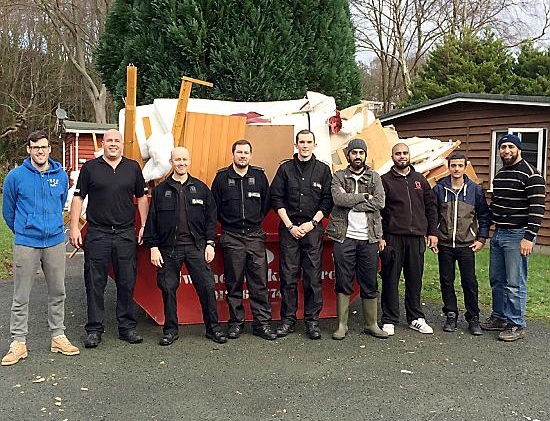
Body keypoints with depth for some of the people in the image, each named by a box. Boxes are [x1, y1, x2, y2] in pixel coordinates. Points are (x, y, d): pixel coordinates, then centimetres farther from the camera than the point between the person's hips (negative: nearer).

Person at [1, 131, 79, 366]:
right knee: (21, 297, 3)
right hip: (26, 244, -3)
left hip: (55, 242, 3)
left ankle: (58, 337, 22)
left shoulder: (61, 175, 4)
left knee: (57, 292, 10)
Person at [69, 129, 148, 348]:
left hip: (126, 234, 2)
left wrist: (144, 226, 8)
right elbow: (78, 198, 4)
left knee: (127, 282, 6)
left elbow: (141, 197, 14)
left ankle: (127, 327, 17)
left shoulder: (133, 167, 9)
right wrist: (74, 227, -4)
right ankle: (94, 329, 13)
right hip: (97, 233, -1)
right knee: (95, 283, 3)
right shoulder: (90, 167, 4)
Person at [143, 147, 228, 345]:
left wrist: (210, 243, 2)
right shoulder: (161, 190, 7)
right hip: (169, 247, 0)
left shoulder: (200, 188, 9)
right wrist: (153, 247, -1)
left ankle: (213, 327, 12)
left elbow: (210, 217, 9)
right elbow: (152, 221, 5)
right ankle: (170, 330, 17)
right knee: (168, 288, 3)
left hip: (196, 246, 0)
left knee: (207, 286, -1)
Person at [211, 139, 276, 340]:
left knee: (259, 282, -1)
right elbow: (214, 206, 9)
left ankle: (262, 323, 7)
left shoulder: (259, 176, 5)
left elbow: (267, 202, 15)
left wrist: (256, 220, 12)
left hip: (255, 236, 1)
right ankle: (236, 322, 15)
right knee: (234, 283, 5)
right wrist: (227, 223, 9)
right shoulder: (222, 177, 2)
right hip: (231, 238, -1)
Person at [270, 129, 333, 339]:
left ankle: (312, 321, 9)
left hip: (313, 229, 0)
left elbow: (327, 202, 5)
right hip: (289, 229, 0)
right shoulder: (285, 168, 8)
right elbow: (276, 199, 4)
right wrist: (290, 225, -4)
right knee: (288, 277, 2)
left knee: (313, 278, 1)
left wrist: (312, 223, -6)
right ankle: (288, 320, 11)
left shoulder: (323, 170, 7)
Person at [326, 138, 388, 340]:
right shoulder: (339, 177, 6)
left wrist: (351, 201, -10)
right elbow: (339, 199, -13)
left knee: (370, 284, 8)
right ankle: (342, 325, 12)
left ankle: (372, 324, 18)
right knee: (343, 283, 4)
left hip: (369, 238, 2)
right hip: (344, 237, -1)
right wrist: (364, 197, -8)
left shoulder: (374, 177, 10)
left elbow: (380, 202, -7)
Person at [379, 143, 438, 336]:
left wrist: (432, 232, 7)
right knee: (391, 279, 1)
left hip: (416, 237, 3)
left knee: (415, 278, 10)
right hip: (392, 238, -3)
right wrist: (379, 236, -9)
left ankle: (416, 318, 21)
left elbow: (431, 206, 14)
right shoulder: (384, 180, 2)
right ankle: (389, 320, 10)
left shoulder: (420, 179, 13)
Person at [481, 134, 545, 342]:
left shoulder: (530, 174, -11)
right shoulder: (499, 175, 15)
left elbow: (537, 208, -17)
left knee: (515, 284, -3)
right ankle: (499, 317, 28)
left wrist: (529, 237, -22)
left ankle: (516, 325, 8)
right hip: (498, 234, 8)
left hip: (518, 235, -8)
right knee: (496, 280, 15)